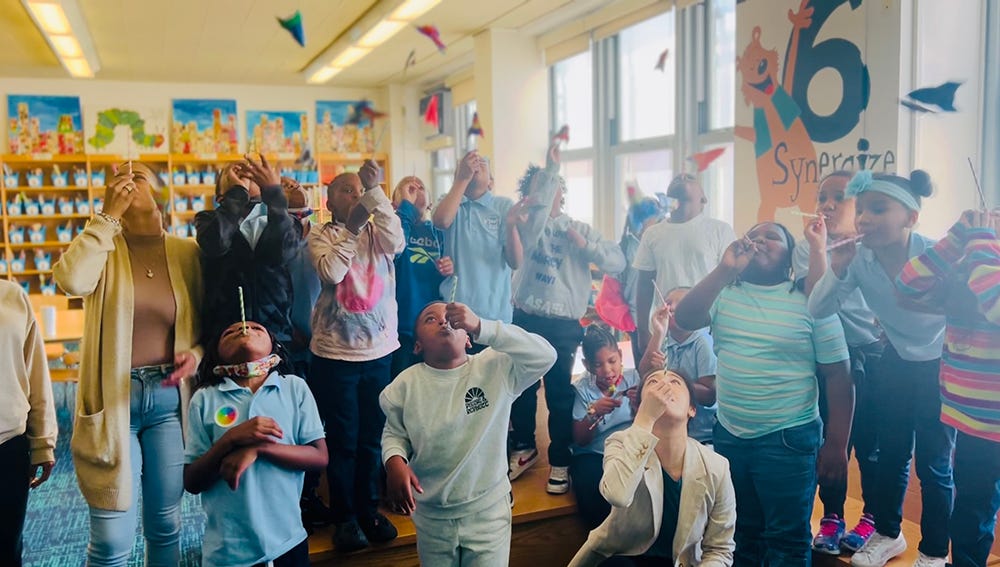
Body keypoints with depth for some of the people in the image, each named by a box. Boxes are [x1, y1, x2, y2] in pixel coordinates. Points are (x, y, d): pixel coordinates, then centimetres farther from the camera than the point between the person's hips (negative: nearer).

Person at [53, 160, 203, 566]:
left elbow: (206, 323, 9)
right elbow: (71, 280, -24)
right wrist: (108, 215, -16)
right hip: (114, 397, -1)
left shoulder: (187, 252, 2)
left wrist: (196, 354, -12)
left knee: (165, 524, 15)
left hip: (168, 396, 2)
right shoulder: (103, 246, -1)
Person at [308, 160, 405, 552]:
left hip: (380, 349, 3)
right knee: (342, 439, 7)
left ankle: (369, 509, 29)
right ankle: (345, 517, 21)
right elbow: (331, 272, -21)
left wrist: (376, 191, -22)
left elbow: (396, 242, -18)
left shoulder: (376, 231, 5)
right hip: (336, 352, -3)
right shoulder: (321, 236, -2)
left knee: (372, 436, 14)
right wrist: (352, 228, -21)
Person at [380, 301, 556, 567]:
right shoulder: (406, 384, -7)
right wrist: (395, 462, -17)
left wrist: (481, 327, -36)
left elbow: (544, 356, -28)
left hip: (488, 509, -1)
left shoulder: (496, 368, -13)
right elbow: (394, 432, 6)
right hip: (432, 515, 2)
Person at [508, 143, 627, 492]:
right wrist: (551, 167, -26)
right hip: (525, 319, 1)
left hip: (563, 324, -1)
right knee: (522, 387, 11)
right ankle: (523, 447, 31)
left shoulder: (579, 230, 7)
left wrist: (583, 243, -14)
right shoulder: (526, 223, 5)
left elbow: (617, 263, -2)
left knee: (559, 393, 2)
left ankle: (559, 463, 16)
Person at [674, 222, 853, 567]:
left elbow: (838, 376, -5)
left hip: (788, 440, -3)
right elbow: (684, 319, -15)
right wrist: (725, 269, -21)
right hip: (727, 436, 4)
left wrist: (836, 445, -8)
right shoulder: (724, 292, 2)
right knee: (741, 533, 21)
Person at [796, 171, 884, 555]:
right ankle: (832, 517, 22)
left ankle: (872, 517, 26)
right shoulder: (807, 248, -3)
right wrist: (817, 246, -22)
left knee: (872, 440, 7)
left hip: (874, 355, 0)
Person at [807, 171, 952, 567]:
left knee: (933, 465, 5)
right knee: (890, 455, 15)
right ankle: (888, 534, 37)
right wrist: (835, 268, -30)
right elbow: (818, 310, -17)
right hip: (895, 363, 4)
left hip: (939, 367, -3)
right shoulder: (859, 259, -17)